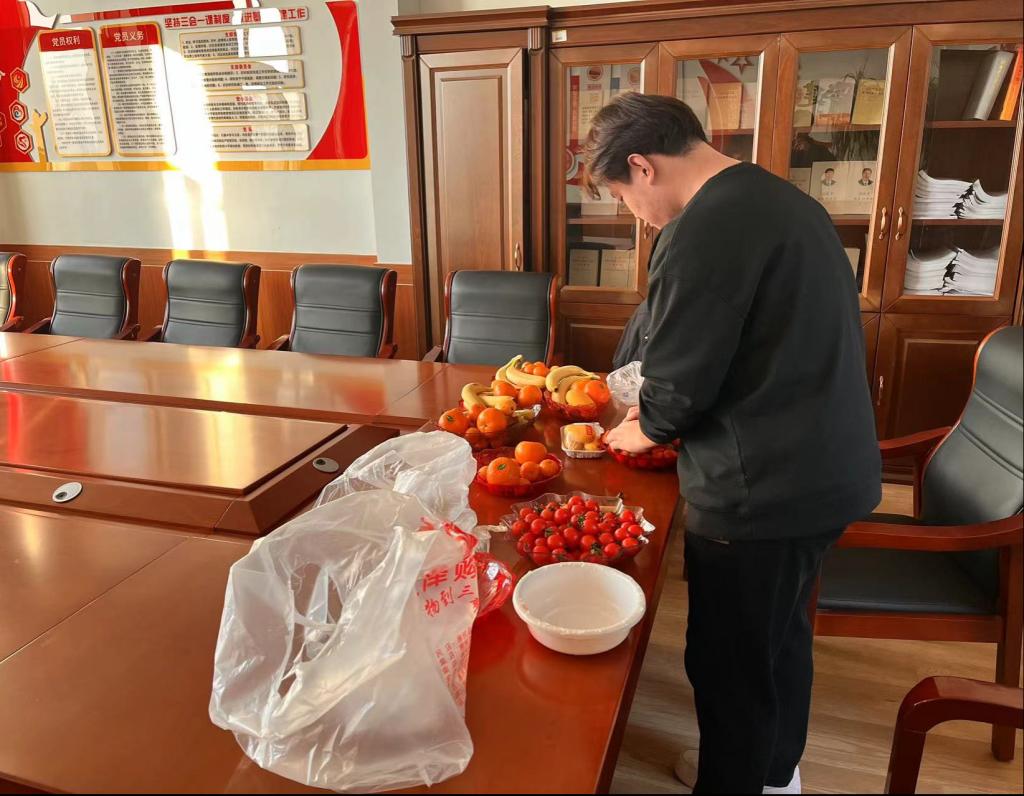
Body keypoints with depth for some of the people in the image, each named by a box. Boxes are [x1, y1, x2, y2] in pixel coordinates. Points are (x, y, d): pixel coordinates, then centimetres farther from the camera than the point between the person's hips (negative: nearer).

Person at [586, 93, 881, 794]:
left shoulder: (704, 229, -21)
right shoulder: (786, 199, 10)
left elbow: (681, 377, -20)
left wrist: (649, 429, 3)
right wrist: (668, 414, 15)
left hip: (760, 491, -10)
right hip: (830, 472, 10)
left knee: (731, 664, 10)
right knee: (782, 633, 26)